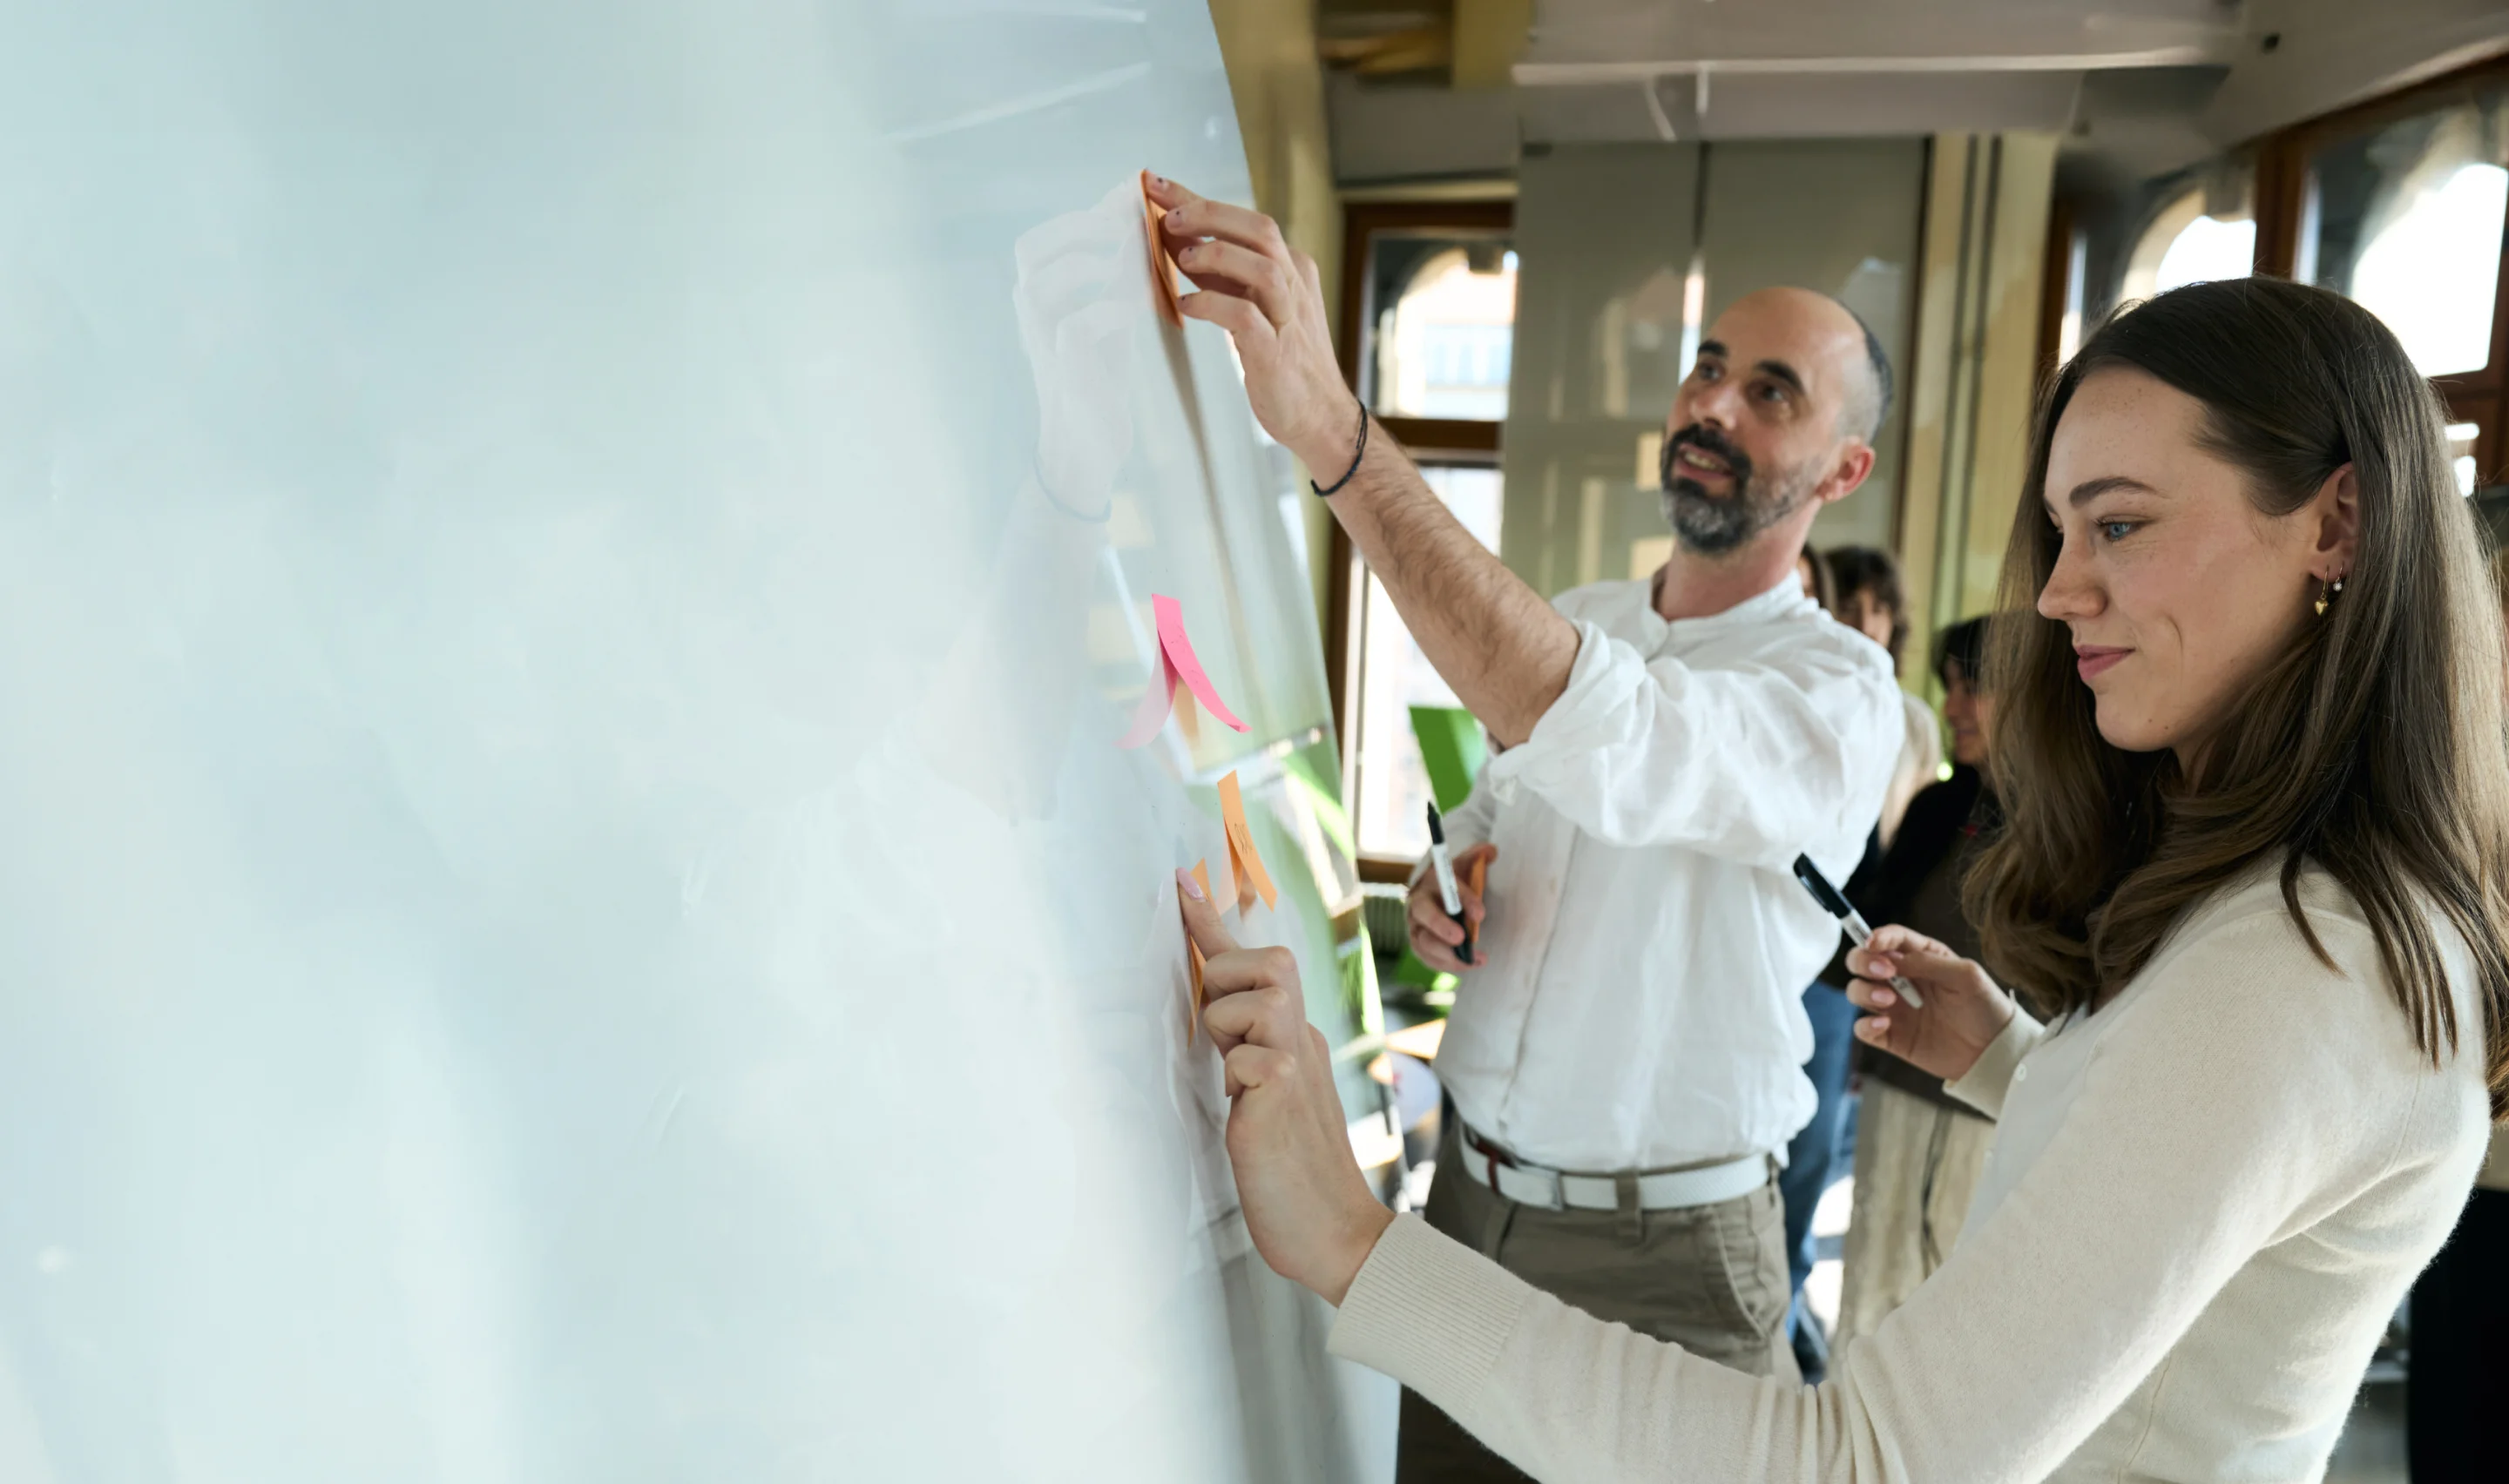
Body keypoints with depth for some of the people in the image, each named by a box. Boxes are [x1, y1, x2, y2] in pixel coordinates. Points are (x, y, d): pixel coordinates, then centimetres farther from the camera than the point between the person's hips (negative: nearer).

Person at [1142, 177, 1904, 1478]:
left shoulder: (1840, 690, -17)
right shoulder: (1566, 625, 4)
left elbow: (1602, 740, -39)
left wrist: (1329, 426, -46)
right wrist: (1440, 887, -5)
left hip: (1662, 1259, -5)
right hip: (1468, 1190, 5)